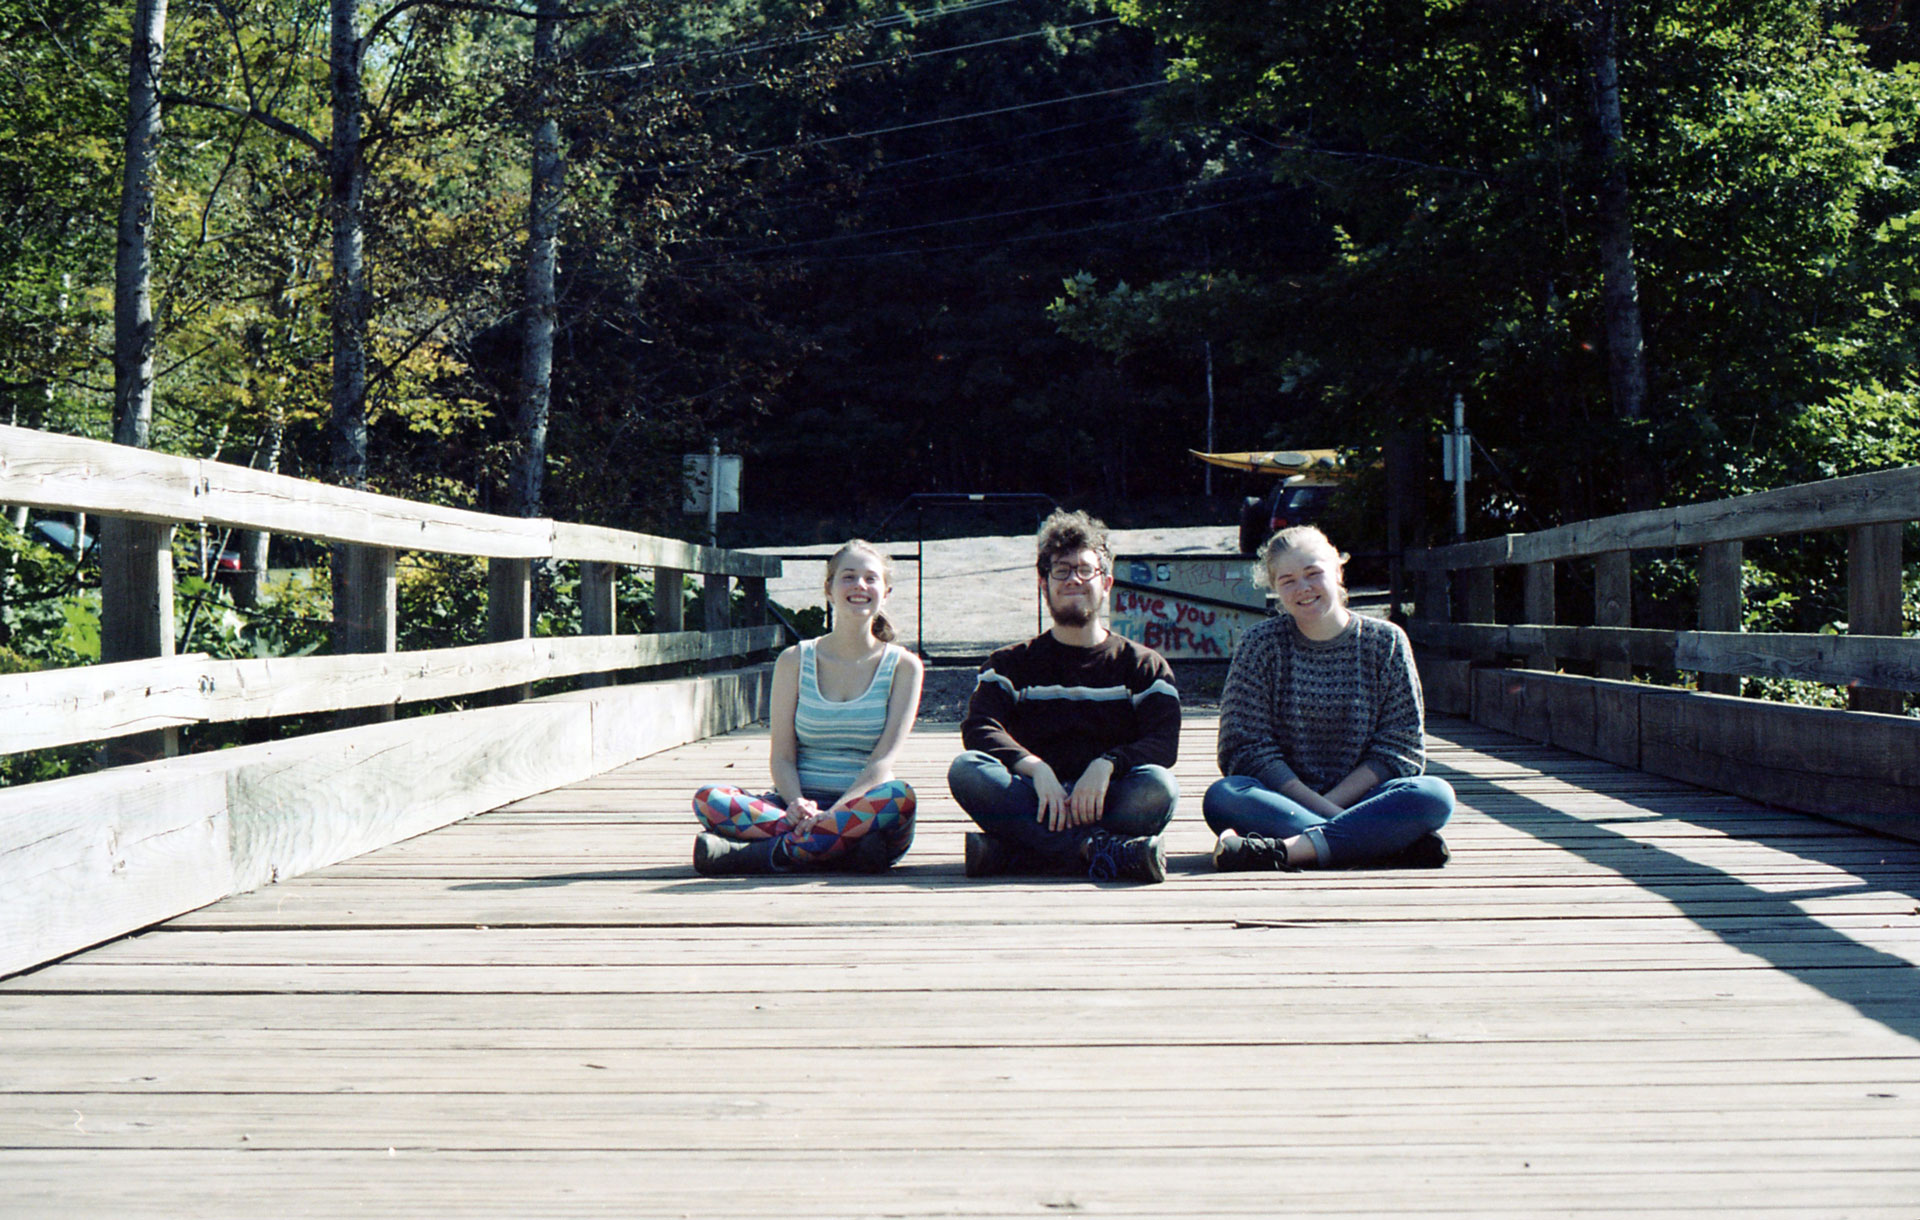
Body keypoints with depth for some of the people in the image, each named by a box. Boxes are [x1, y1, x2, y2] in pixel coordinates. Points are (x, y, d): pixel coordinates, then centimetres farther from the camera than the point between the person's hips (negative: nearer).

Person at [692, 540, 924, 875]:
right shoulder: (795, 661, 10)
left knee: (898, 796, -37)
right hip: (803, 805, 1)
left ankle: (752, 855, -33)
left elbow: (884, 759, -6)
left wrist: (833, 813, -23)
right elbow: (782, 756, 4)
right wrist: (798, 804, -19)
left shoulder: (903, 666, 6)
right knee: (707, 800, -23)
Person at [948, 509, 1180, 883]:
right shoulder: (1011, 664, 18)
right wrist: (1036, 768, -20)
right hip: (1036, 801, 0)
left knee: (1158, 786, -32)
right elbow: (978, 728, -1)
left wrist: (1106, 765, -21)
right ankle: (1100, 848, -36)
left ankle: (1004, 852, -36)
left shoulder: (1144, 666, 15)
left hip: (1102, 804, 0)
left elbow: (1164, 743, -1)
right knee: (966, 770, -28)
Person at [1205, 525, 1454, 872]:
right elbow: (1250, 747, -4)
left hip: (1360, 797, 1)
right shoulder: (1260, 645, 3)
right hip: (1285, 798, 0)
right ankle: (1389, 843, -37)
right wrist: (1320, 808, -16)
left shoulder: (1385, 642, 5)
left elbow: (1401, 748, 1)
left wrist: (1331, 802, -13)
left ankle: (1282, 849, -39)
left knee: (1436, 795, -29)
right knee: (1222, 797, -31)